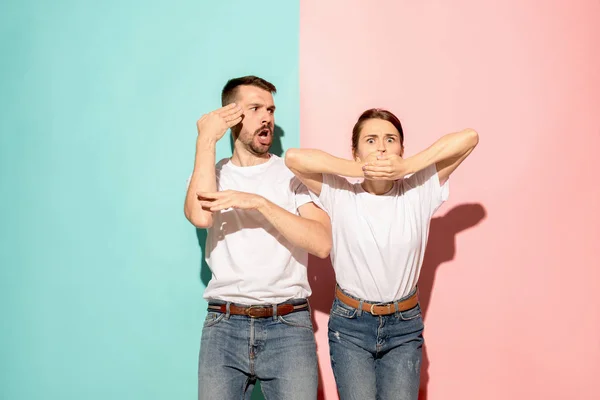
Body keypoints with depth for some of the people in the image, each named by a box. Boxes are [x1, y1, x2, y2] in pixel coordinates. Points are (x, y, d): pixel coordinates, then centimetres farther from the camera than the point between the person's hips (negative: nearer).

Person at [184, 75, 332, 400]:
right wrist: (206, 141, -8)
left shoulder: (295, 174, 4)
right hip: (224, 326, 1)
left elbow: (322, 244, -10)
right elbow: (200, 216, -15)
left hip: (288, 325, -1)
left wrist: (259, 202, -16)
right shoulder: (214, 175, 9)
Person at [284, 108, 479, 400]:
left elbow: (470, 137, -12)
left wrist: (407, 166, -20)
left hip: (404, 327, 1)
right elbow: (293, 157, -23)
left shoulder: (419, 192, -6)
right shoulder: (340, 195, -9)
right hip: (350, 325, -1)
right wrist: (358, 170, -21)